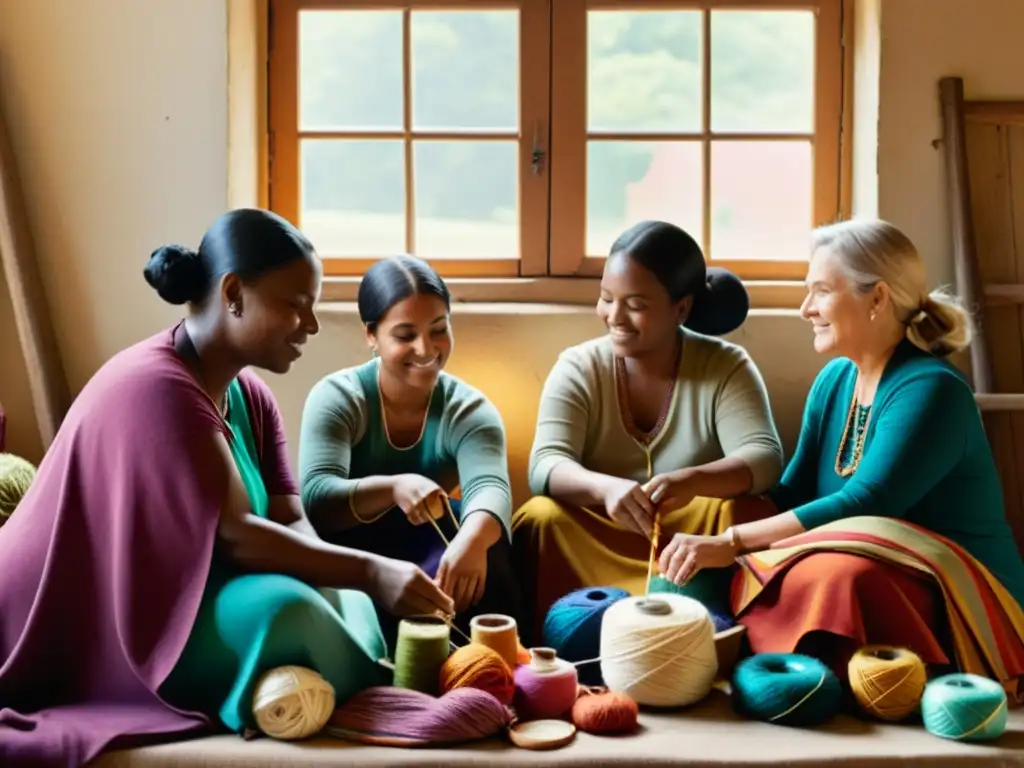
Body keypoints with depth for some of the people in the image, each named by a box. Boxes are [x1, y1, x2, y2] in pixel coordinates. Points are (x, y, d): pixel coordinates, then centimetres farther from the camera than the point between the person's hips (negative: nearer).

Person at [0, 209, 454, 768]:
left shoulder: (249, 395, 6)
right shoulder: (157, 388, -23)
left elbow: (292, 523, -2)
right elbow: (235, 536, -28)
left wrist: (369, 579, -21)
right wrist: (371, 572, -29)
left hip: (179, 597, 9)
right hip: (93, 634, -9)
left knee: (347, 604, -7)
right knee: (281, 609, -29)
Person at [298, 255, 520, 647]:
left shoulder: (470, 410, -9)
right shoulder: (336, 397, -12)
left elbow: (490, 487, -30)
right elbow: (315, 498, -27)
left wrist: (470, 540, -55)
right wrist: (392, 488, -48)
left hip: (433, 555, 1)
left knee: (484, 541, -29)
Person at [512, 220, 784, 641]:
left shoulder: (727, 367, -4)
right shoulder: (578, 367, -3)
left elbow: (764, 458, -19)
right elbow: (546, 465, -17)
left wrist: (690, 482, -41)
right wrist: (606, 488, -41)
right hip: (594, 542, 1)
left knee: (747, 515, -29)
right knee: (540, 518, -28)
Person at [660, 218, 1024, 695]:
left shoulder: (928, 390, -17)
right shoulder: (834, 380, 9)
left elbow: (863, 505, -26)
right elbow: (793, 493, 6)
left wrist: (731, 543, -27)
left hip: (960, 602, -7)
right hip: (869, 574, 7)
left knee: (835, 575, -36)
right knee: (745, 575, -17)